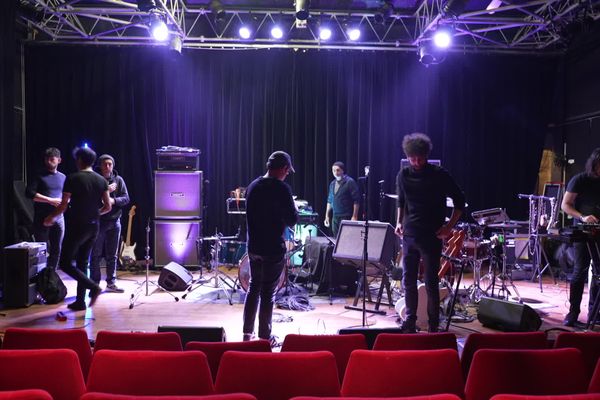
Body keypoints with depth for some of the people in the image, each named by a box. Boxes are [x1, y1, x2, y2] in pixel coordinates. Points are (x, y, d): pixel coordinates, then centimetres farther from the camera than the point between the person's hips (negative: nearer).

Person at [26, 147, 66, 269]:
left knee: (56, 250, 7)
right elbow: (29, 192, -12)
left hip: (58, 217, 4)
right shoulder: (39, 176, 0)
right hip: (42, 218, -4)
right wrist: (50, 200, -16)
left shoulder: (62, 177, 13)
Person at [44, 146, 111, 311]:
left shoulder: (72, 179, -10)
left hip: (76, 226, -6)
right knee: (82, 263, 14)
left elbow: (63, 205, -9)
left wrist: (51, 217, 9)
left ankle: (93, 287, -12)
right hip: (93, 227, 6)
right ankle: (80, 301, 16)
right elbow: (108, 207, 5)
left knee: (65, 263, 3)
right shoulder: (101, 180, 5)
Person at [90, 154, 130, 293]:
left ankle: (111, 283, 18)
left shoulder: (118, 180, 5)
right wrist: (105, 191, -19)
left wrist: (113, 200, -17)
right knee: (95, 255, 2)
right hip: (97, 221, -3)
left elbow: (126, 198, 1)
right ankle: (94, 284, 11)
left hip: (114, 221, 3)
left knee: (112, 255, 9)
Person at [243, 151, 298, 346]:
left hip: (253, 247, 7)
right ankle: (264, 337, 13)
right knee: (268, 293, 3)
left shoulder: (252, 186, 6)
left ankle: (247, 332, 25)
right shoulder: (282, 188, -16)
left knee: (253, 288, 17)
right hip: (273, 249, -6)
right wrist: (290, 213, 6)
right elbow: (292, 220, -15)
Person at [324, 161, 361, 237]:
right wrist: (327, 216, 16)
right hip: (335, 218, 7)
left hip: (347, 217, -6)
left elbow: (356, 200, -11)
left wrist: (354, 216, -16)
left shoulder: (350, 182, -7)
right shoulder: (332, 184, 14)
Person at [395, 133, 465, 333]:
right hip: (409, 235, 4)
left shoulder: (439, 175, -8)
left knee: (431, 283, 1)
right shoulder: (403, 175, 4)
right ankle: (410, 320, 23)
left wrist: (449, 226, -9)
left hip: (431, 236, -4)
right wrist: (399, 222, 6)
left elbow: (459, 201, -1)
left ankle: (433, 324, 15)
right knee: (408, 280, 9)